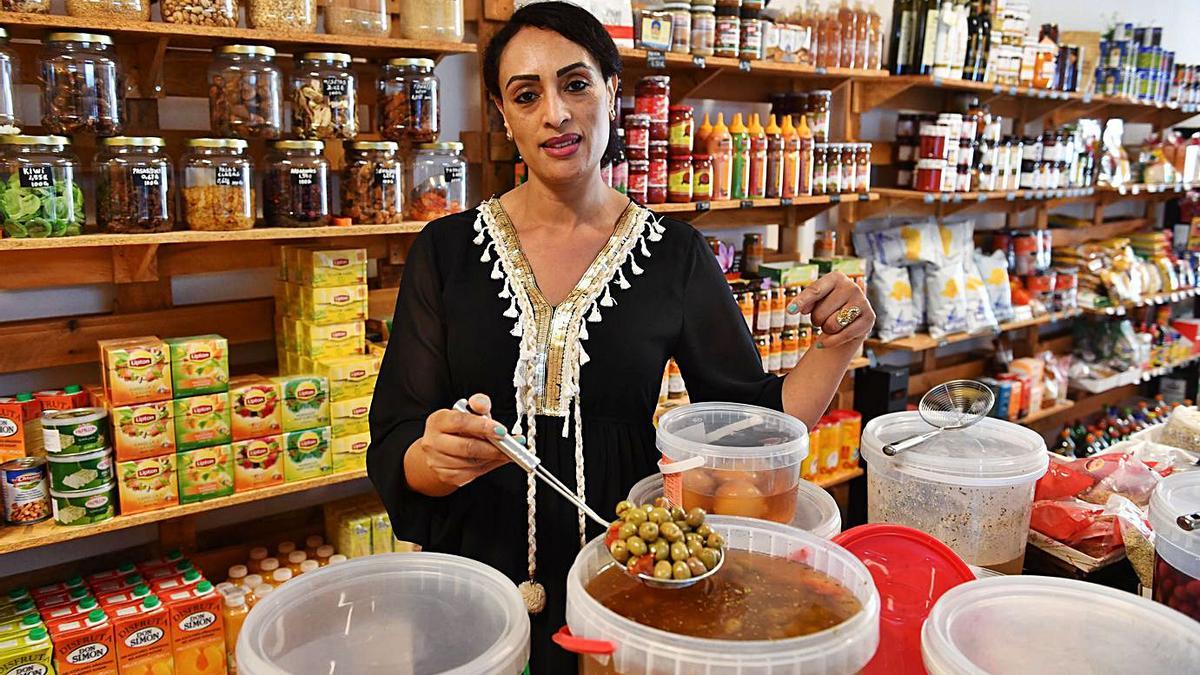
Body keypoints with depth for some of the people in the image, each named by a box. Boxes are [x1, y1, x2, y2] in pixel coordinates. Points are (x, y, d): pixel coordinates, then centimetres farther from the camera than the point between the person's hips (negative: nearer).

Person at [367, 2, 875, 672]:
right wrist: (437, 458, -29)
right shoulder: (447, 252, -6)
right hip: (479, 576, 1)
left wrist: (838, 348, -15)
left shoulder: (675, 256, -5)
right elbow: (393, 450, -7)